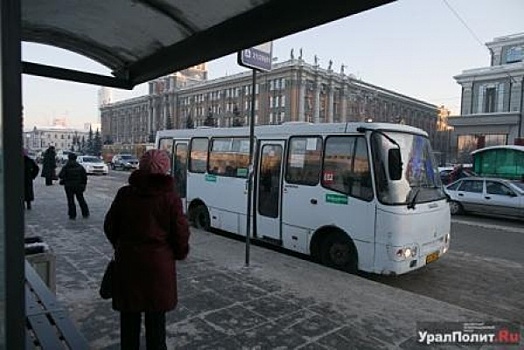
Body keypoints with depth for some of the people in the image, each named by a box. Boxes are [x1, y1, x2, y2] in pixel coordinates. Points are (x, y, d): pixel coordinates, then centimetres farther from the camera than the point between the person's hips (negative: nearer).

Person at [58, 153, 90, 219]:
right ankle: (85, 214, 12)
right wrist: (84, 185, 10)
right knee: (81, 200, 12)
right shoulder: (80, 167, 0)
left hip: (69, 186, -3)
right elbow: (85, 177, 1)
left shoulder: (65, 167, -8)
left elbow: (60, 176, -11)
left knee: (71, 201, 4)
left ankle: (72, 215, 3)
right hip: (79, 186, 3)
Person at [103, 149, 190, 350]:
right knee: (156, 316, 14)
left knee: (129, 315, 19)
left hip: (128, 261, 3)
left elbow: (109, 226, 5)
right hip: (159, 262, -2)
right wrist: (180, 254, 9)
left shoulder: (124, 194, -4)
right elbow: (181, 233, -10)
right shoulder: (170, 198, -13)